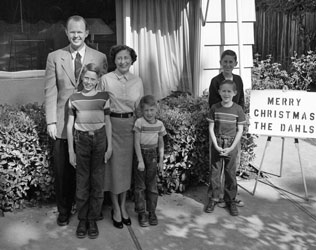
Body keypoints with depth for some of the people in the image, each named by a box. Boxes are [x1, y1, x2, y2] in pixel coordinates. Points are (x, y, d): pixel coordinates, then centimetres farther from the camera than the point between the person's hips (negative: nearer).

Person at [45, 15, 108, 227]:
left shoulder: (100, 58, 4)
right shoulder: (55, 57, 5)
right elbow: (50, 91, 2)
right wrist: (51, 121, -4)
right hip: (63, 124, 0)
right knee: (63, 171, 8)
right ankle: (64, 211, 25)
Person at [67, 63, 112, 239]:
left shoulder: (104, 97, 3)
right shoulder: (74, 98, 3)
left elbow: (107, 123, 5)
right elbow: (70, 125, 4)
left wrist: (110, 147, 1)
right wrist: (71, 151, 2)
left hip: (100, 140, 0)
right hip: (81, 140, 0)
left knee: (97, 182, 4)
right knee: (82, 182, 4)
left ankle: (93, 220, 17)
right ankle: (82, 220, 17)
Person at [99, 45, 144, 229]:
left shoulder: (138, 81, 3)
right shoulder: (106, 79, -5)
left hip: (131, 126, 3)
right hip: (112, 125, -3)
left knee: (127, 165, 10)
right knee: (114, 166, 2)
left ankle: (123, 206, 26)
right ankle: (116, 208, 18)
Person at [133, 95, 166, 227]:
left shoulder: (159, 124, 0)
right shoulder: (139, 122, -11)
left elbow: (161, 144, 7)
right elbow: (137, 143, -12)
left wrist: (161, 160, 3)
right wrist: (140, 161, -15)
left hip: (153, 155, 3)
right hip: (141, 154, -3)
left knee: (152, 185, 9)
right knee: (140, 186, 4)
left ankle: (152, 212, 20)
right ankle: (141, 213, 15)